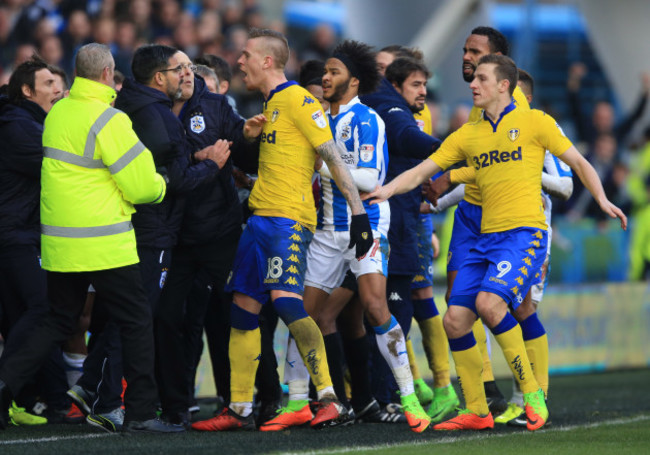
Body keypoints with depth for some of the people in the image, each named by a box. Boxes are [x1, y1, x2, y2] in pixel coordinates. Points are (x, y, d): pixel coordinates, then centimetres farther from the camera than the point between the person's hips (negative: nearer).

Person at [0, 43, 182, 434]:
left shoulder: (57, 113, 8)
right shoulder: (108, 120, -16)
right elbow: (142, 186, -15)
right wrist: (159, 185, 8)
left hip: (58, 240, 7)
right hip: (104, 246, -7)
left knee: (60, 321, 17)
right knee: (137, 320, 5)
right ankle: (141, 412, 4)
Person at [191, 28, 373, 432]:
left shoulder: (298, 100, -9)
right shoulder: (270, 104, 19)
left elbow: (333, 158, -14)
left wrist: (359, 213, -19)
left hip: (288, 218, -10)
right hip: (261, 217, 10)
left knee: (286, 299, -23)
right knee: (243, 309, 9)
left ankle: (329, 398, -26)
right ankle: (240, 410, 16)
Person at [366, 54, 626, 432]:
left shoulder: (534, 121, 3)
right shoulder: (468, 134, 15)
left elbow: (578, 162, 7)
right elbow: (421, 172, 13)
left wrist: (602, 199, -8)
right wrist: (387, 190, -4)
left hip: (526, 231, -6)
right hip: (486, 238, 6)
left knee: (489, 302, -28)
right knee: (455, 321, -4)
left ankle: (533, 395, -17)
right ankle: (477, 412, 8)